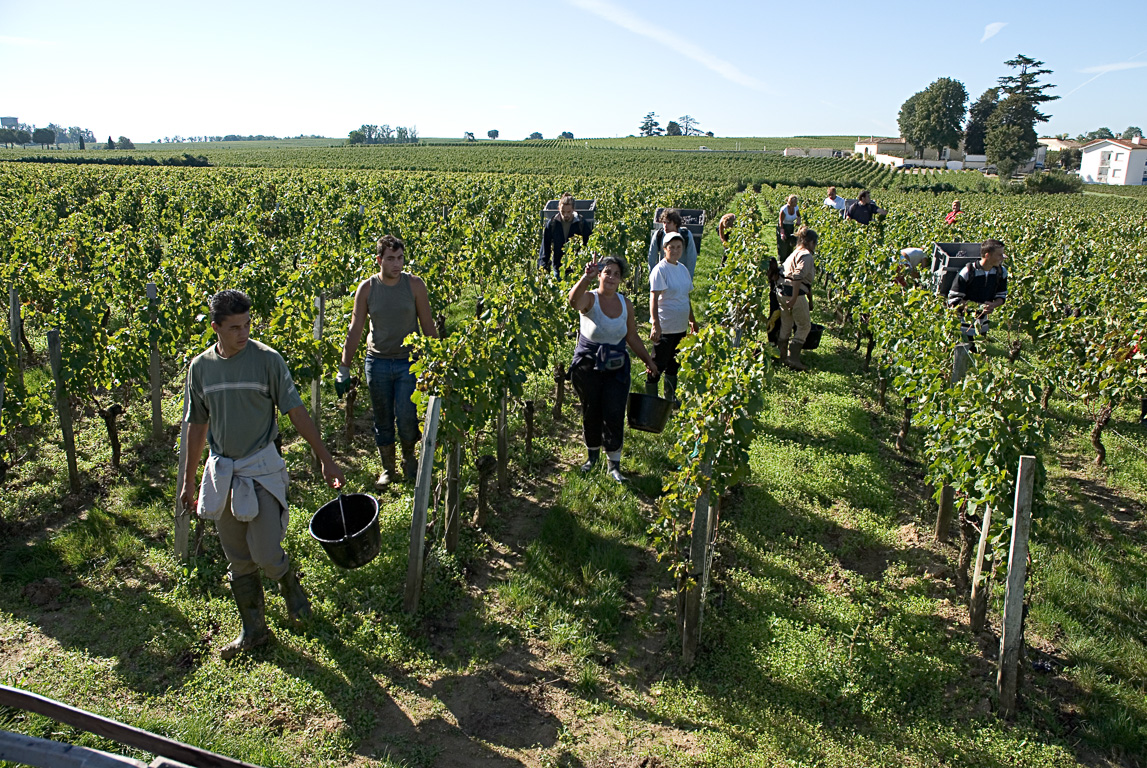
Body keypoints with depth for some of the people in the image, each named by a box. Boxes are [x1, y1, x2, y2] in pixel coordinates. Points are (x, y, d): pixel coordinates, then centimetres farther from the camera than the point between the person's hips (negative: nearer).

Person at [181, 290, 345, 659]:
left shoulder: (267, 359, -9)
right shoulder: (200, 366, 2)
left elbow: (296, 411, -7)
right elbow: (197, 425, 11)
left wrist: (325, 459, -9)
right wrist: (189, 480, 14)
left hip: (261, 469, -4)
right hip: (222, 471, 4)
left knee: (266, 553, -7)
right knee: (238, 560, 11)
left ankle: (289, 582, 27)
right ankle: (253, 628, 27)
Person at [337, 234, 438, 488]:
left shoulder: (414, 284, -4)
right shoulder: (367, 288, -2)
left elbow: (428, 327, 2)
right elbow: (355, 330, 2)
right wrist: (344, 369, -1)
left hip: (408, 361, -1)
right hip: (377, 362, 2)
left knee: (406, 417, -8)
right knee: (383, 419, 10)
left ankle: (409, 458, 21)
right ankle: (387, 467, 28)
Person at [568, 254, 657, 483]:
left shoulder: (626, 305, 3)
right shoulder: (589, 299, -11)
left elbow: (632, 337, 14)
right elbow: (574, 300, -38)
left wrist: (648, 361, 15)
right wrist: (586, 278, -55)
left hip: (616, 369, 2)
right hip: (588, 367, -2)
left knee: (614, 415, -1)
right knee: (591, 414, 11)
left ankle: (614, 465, 11)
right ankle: (592, 454, 35)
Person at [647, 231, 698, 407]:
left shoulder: (683, 269, 10)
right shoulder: (660, 269, -13)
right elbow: (654, 298, -19)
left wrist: (692, 320, 24)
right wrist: (655, 324, -27)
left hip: (681, 327, 8)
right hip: (664, 328, -8)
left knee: (674, 365, 18)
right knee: (657, 365, -1)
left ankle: (670, 398, 32)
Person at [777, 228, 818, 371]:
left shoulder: (795, 253, 19)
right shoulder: (806, 255, -10)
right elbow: (798, 277, -22)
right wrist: (794, 299, -26)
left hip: (782, 291, 9)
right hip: (794, 293, -9)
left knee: (786, 325, 17)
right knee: (804, 326, 0)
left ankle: (783, 356, 23)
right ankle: (793, 358, -5)